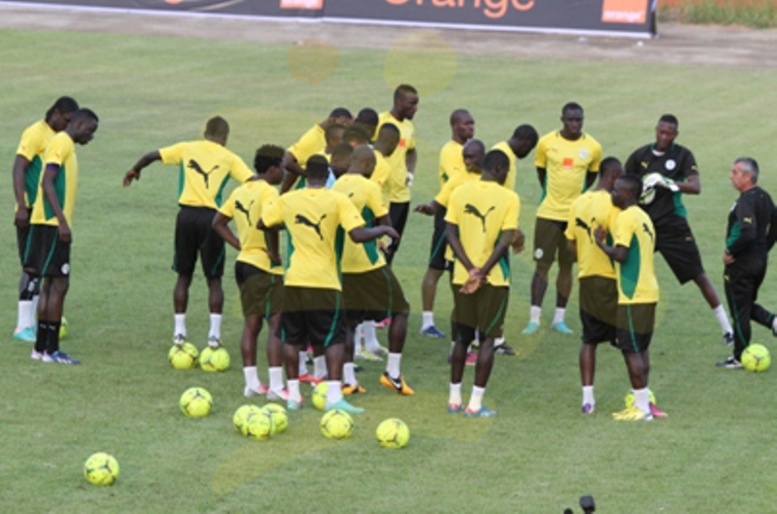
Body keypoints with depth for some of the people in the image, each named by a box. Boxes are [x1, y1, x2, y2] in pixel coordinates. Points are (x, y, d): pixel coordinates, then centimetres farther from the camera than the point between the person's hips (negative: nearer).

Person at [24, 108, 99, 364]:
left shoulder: (67, 145, 19)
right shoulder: (61, 143, -11)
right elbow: (47, 183, -20)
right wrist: (62, 221, -24)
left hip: (51, 225, 10)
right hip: (52, 224, -10)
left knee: (51, 284, 12)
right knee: (59, 285, -8)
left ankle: (41, 347, 15)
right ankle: (51, 349, -7)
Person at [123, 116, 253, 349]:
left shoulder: (187, 148, 10)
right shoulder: (229, 158, 5)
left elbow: (152, 156, 9)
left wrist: (135, 170, 26)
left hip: (187, 214, 2)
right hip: (211, 216, -2)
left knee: (184, 276, 15)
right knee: (214, 279, 7)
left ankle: (179, 332, 14)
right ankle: (214, 334, -1)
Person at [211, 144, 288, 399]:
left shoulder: (240, 191, 11)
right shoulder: (268, 192, -14)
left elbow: (218, 222, 15)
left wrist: (241, 245, 11)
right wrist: (274, 253, -19)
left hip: (244, 262, 8)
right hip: (266, 268, -8)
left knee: (251, 324, 13)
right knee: (277, 324, -5)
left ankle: (251, 382, 16)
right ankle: (276, 386, -9)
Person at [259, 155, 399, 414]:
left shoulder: (287, 200, 2)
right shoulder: (338, 200, -7)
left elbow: (262, 223, 13)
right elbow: (357, 235, -15)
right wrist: (383, 230, 1)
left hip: (294, 279, 3)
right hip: (324, 281, -3)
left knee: (292, 337, 13)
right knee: (334, 338, 2)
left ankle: (292, 394, 13)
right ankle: (334, 396, -9)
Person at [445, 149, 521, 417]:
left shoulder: (460, 193, 2)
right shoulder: (509, 198, -8)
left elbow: (451, 234, -3)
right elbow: (505, 240, -15)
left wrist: (471, 269, -7)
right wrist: (483, 273, -14)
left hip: (462, 277, 4)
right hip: (494, 279, -4)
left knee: (463, 336, 17)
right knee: (487, 339, 4)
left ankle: (454, 399, 20)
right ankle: (475, 404, 1)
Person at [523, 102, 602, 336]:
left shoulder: (593, 147, -3)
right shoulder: (546, 143, -6)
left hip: (575, 215, 1)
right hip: (548, 213, -1)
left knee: (566, 266, 8)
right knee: (542, 264, -3)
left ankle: (559, 318, 15)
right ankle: (534, 318, -1)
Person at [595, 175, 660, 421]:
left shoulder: (626, 217, -13)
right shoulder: (643, 217, 15)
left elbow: (620, 254, -20)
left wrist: (601, 242, -5)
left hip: (633, 295, -9)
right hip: (649, 291, 9)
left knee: (631, 350, -5)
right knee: (640, 349, 14)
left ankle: (642, 407, -4)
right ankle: (644, 401, 17)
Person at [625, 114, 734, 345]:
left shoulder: (683, 155, -4)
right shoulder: (641, 155, 3)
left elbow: (696, 187, -16)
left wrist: (667, 182, -30)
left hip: (672, 224, -2)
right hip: (644, 223, 2)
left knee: (699, 276, -1)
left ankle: (727, 329, 5)